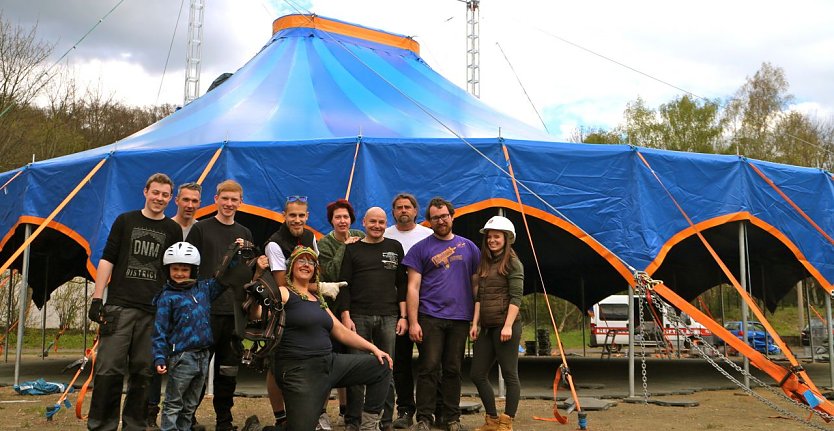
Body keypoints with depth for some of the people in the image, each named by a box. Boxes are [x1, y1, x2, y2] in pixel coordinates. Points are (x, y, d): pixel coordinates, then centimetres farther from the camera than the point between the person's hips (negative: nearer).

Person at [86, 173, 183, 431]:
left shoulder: (173, 230, 10)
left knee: (143, 372, 4)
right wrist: (97, 299, -3)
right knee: (108, 369, -5)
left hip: (154, 311, 1)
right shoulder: (125, 221, 8)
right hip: (119, 306, -1)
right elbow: (107, 260, 6)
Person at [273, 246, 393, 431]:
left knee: (382, 366, 7)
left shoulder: (318, 298, 19)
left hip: (330, 361, 8)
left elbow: (341, 331, 19)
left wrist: (374, 348, 13)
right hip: (299, 370, -8)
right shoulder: (283, 292, -3)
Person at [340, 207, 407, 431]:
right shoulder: (352, 249, 8)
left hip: (389, 318, 1)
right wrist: (345, 316, -5)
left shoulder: (395, 247, 12)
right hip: (358, 317, -1)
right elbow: (344, 285, 4)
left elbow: (402, 284, 11)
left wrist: (403, 316, 4)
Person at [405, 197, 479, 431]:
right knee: (429, 368, -4)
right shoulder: (420, 249, 3)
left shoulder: (469, 247, 11)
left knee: (453, 370, 9)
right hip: (430, 317, -2)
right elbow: (413, 287, -1)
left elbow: (476, 283, 13)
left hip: (460, 319, 2)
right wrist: (413, 322, -9)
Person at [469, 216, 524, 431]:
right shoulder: (484, 264, 16)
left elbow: (516, 297, -11)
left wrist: (508, 326, -19)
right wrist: (475, 323, 9)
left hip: (505, 326, -8)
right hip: (487, 327, 8)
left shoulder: (512, 263, -4)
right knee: (477, 374, 8)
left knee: (509, 375, 0)